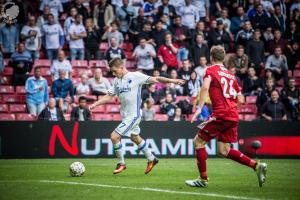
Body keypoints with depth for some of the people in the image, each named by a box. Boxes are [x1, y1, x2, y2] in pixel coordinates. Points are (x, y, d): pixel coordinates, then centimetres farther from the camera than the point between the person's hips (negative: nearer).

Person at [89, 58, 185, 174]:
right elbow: (109, 96, 15)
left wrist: (172, 81, -21)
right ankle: (151, 159, 39)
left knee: (114, 136, -13)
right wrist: (95, 104, 4)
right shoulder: (117, 81, 9)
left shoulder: (135, 76, -11)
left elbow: (155, 79, -12)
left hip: (133, 115, -8)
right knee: (135, 138, 20)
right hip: (125, 115, 8)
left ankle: (121, 164, 4)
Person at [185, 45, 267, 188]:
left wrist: (199, 108, -21)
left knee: (198, 141, 5)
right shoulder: (230, 75, 21)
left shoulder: (211, 70, 2)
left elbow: (205, 87, -18)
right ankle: (257, 166, 3)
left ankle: (203, 179, 3)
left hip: (220, 114, -7)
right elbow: (240, 100, 18)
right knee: (224, 150, 14)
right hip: (233, 116, 7)